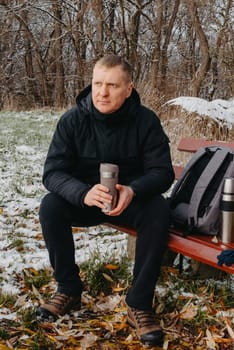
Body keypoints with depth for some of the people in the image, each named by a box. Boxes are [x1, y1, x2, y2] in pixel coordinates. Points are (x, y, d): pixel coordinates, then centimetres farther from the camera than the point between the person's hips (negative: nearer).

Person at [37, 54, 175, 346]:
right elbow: (52, 172, -19)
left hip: (132, 199, -1)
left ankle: (139, 303, -21)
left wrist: (133, 191, -39)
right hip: (84, 199, 1)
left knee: (159, 210, -31)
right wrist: (84, 193, -42)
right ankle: (69, 290, -8)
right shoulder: (73, 120, -14)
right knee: (50, 206, -27)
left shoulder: (146, 121, -15)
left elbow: (163, 172, -16)